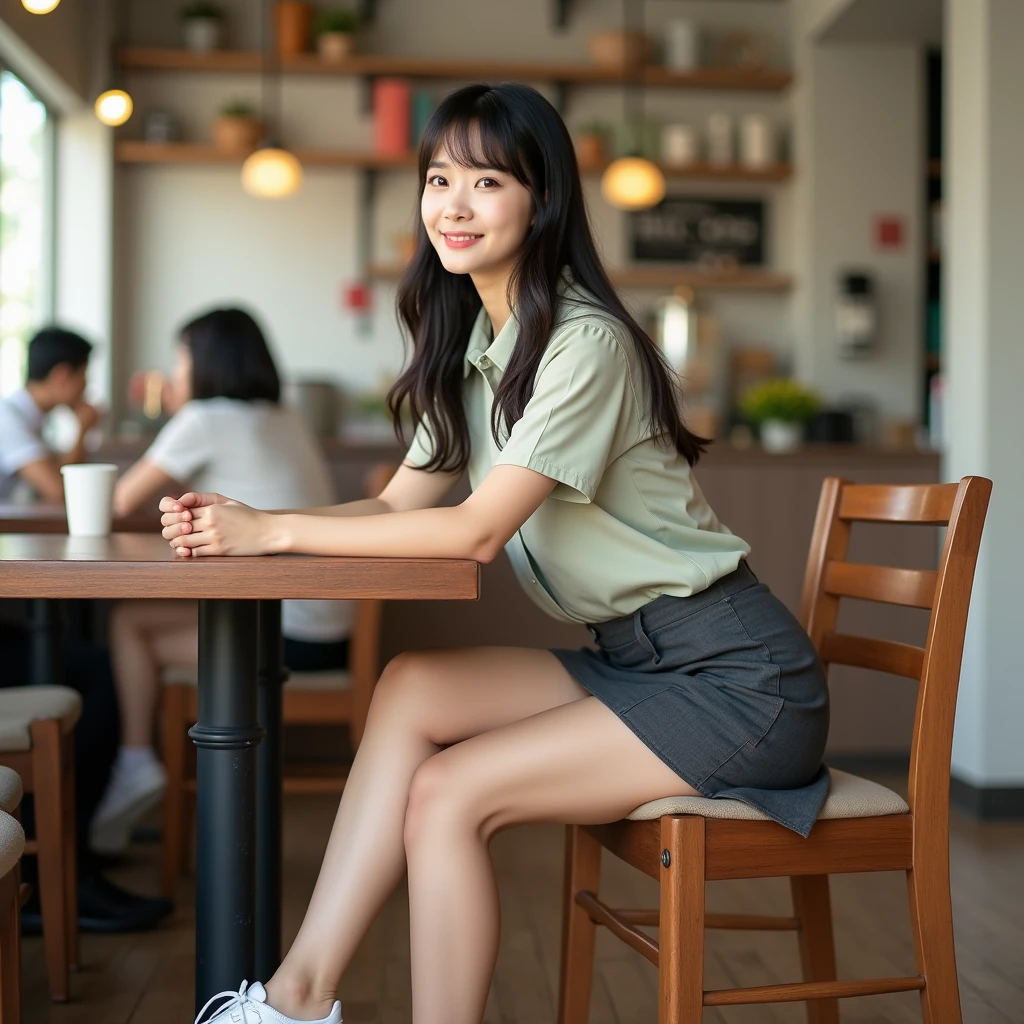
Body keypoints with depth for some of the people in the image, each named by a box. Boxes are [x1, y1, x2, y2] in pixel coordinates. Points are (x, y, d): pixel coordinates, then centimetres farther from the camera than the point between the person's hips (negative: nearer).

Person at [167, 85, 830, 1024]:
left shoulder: (585, 342, -18)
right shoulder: (471, 346, 10)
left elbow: (477, 531, -22)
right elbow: (398, 505, 6)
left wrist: (276, 531, -18)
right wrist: (240, 523, -10)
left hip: (736, 678, -8)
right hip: (636, 659, 8)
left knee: (449, 791, -17)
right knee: (410, 686, -11)